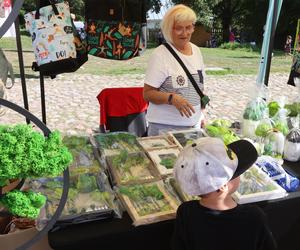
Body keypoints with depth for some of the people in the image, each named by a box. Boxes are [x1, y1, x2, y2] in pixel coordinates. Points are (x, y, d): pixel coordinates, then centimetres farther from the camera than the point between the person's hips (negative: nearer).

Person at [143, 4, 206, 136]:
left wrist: (201, 118, 15)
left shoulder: (196, 50, 7)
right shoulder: (160, 54, -13)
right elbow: (147, 93, -14)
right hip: (165, 127, -5)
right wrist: (172, 98, -28)